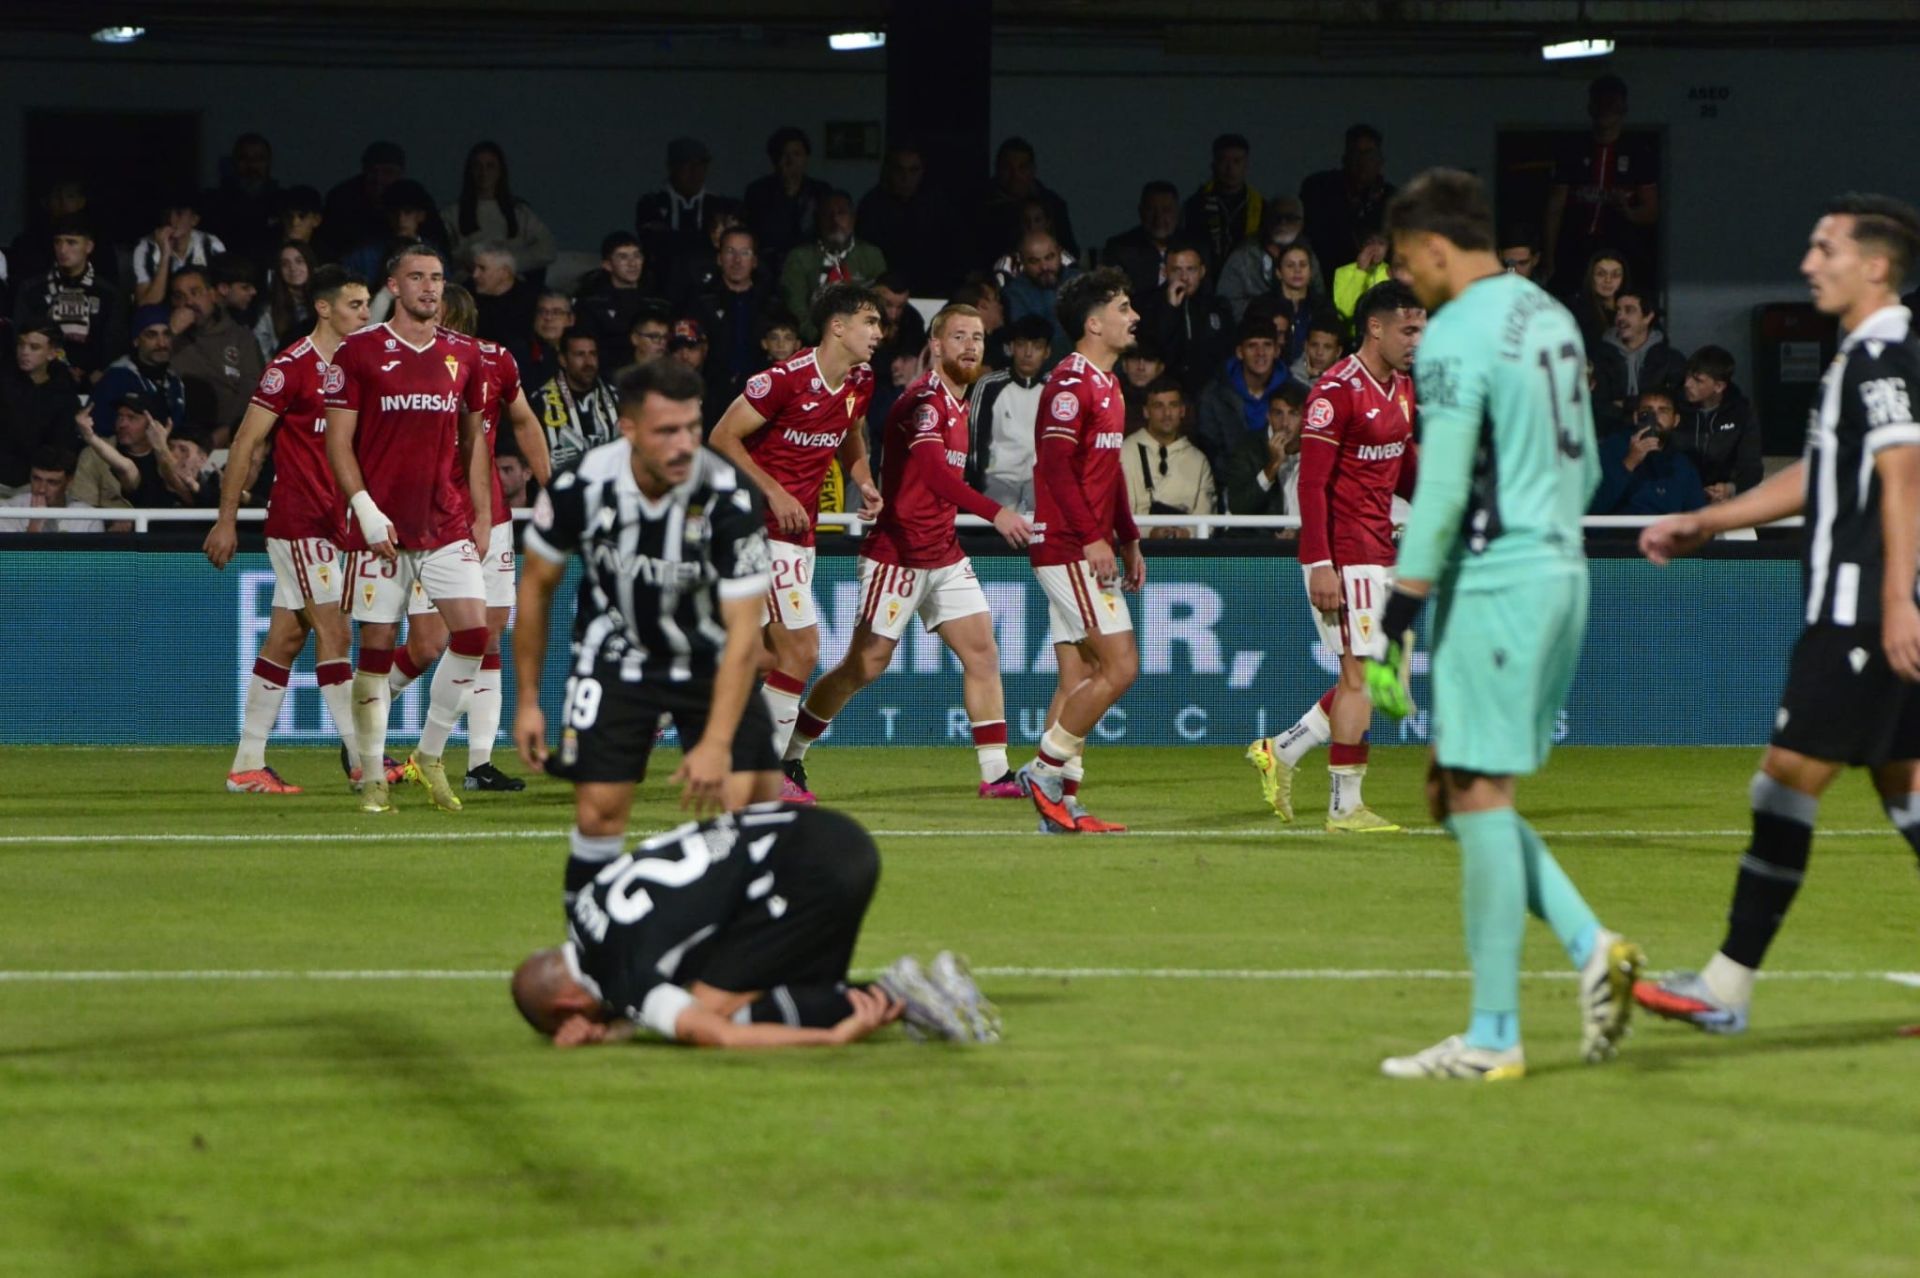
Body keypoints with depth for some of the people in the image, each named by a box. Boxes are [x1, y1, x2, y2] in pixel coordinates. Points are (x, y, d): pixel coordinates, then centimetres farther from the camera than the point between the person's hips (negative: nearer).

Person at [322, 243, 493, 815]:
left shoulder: (463, 354, 10)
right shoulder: (359, 351, -1)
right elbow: (338, 440, -2)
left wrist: (482, 516, 10)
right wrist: (366, 509, -13)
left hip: (447, 525, 3)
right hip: (381, 525, -3)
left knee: (473, 632, -10)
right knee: (376, 647, -1)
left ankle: (429, 755, 7)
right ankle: (372, 778, 8)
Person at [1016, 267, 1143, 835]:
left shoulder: (1106, 384, 18)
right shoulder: (1071, 383, -13)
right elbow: (1056, 468, -19)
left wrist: (1128, 539, 22)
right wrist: (1093, 538, -22)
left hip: (1090, 550, 10)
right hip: (1069, 548, -10)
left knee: (1080, 677, 8)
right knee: (1120, 665, -12)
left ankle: (1060, 803, 8)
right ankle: (1046, 769, -4)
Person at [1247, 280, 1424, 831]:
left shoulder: (1403, 388, 12)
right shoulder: (1337, 390, -15)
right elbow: (1312, 482, -18)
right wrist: (1320, 565, -23)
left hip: (1379, 552, 9)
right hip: (1343, 554, -9)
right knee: (1361, 673, -7)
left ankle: (1281, 751, 21)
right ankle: (1345, 806, 0)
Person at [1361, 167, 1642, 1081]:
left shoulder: (1456, 336, -13)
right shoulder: (1551, 318, 14)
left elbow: (1440, 494, -18)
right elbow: (1584, 467, 19)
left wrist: (1393, 628, -15)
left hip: (1494, 585, -9)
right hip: (1562, 574, 9)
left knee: (1477, 796, -4)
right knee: (1458, 793, 15)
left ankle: (1492, 1038, -3)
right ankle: (1591, 947, 2)